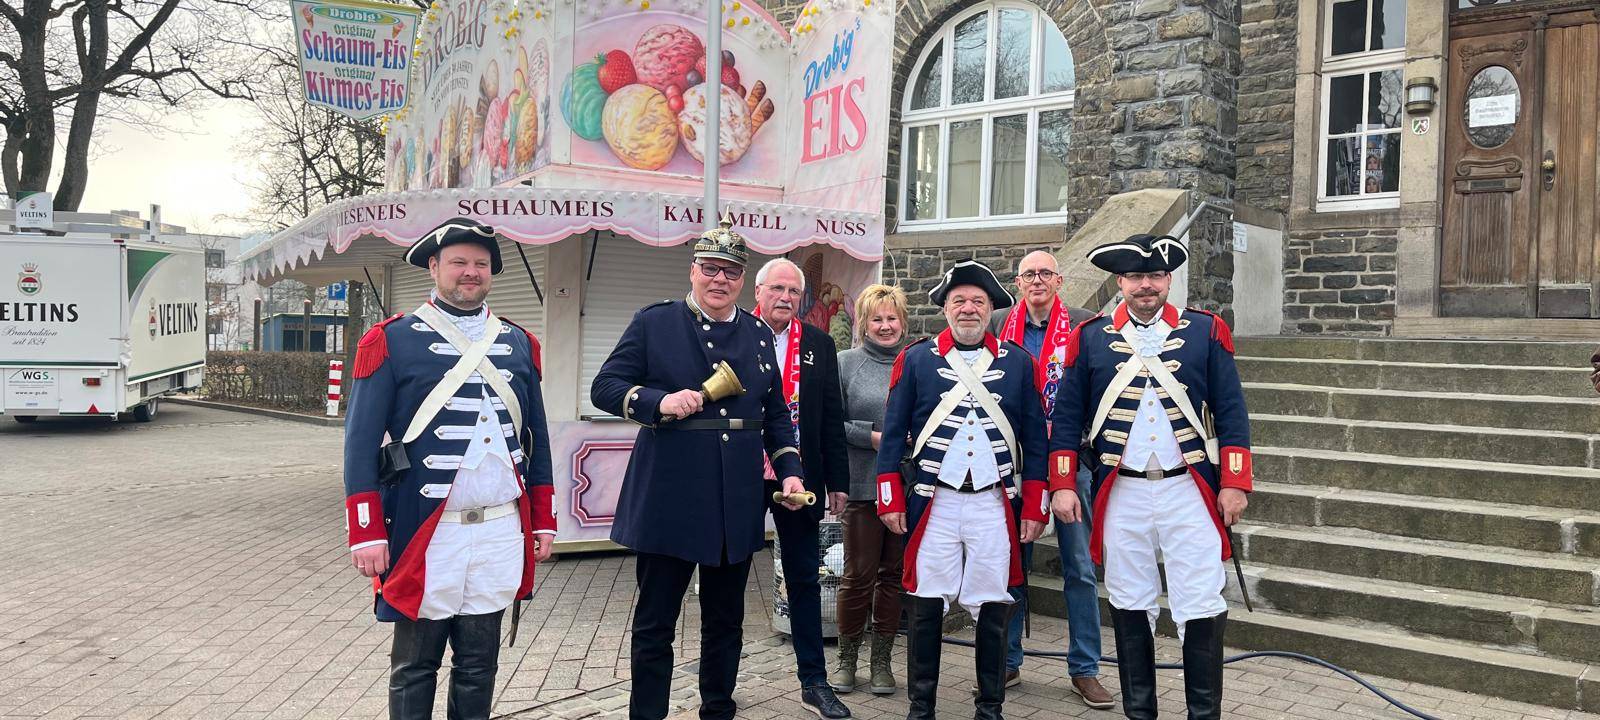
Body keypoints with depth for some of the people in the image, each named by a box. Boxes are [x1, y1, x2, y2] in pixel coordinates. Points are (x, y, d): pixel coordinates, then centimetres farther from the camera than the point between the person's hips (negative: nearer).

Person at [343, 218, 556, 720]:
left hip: (500, 532, 4)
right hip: (423, 533, -3)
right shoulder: (391, 341, -2)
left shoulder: (520, 344, 10)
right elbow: (361, 441, -4)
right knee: (414, 666, 9)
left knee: (480, 664, 14)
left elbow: (537, 439, 14)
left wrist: (543, 522, 12)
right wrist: (367, 533, -9)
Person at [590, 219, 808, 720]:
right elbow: (604, 387, -3)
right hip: (668, 501, -4)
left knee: (725, 622, 15)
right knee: (655, 622, 6)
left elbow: (776, 414, 16)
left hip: (737, 505, 4)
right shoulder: (653, 323, 0)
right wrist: (659, 403, -19)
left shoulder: (759, 335, 11)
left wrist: (789, 469, 5)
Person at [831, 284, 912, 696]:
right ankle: (847, 658, 18)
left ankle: (881, 660, 21)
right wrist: (872, 437, -13)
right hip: (862, 486, -2)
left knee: (894, 574, 9)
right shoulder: (846, 363, 2)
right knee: (858, 574, 2)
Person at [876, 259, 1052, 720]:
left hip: (996, 504, 1)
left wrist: (1034, 507, 3)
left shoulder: (1018, 362, 6)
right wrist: (891, 500, 0)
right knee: (926, 605, 4)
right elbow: (894, 432, 5)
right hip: (933, 503, 0)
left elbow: (1035, 438, 7)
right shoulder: (915, 359, 4)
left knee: (993, 607, 6)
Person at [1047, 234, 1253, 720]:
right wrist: (1063, 486, -1)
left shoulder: (1206, 331, 2)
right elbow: (1066, 418, 5)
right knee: (1130, 606, 10)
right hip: (1121, 494, 1)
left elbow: (1231, 412, 2)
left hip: (1191, 490, -1)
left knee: (1201, 607, 1)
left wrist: (1234, 483, -4)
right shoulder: (1090, 338, 3)